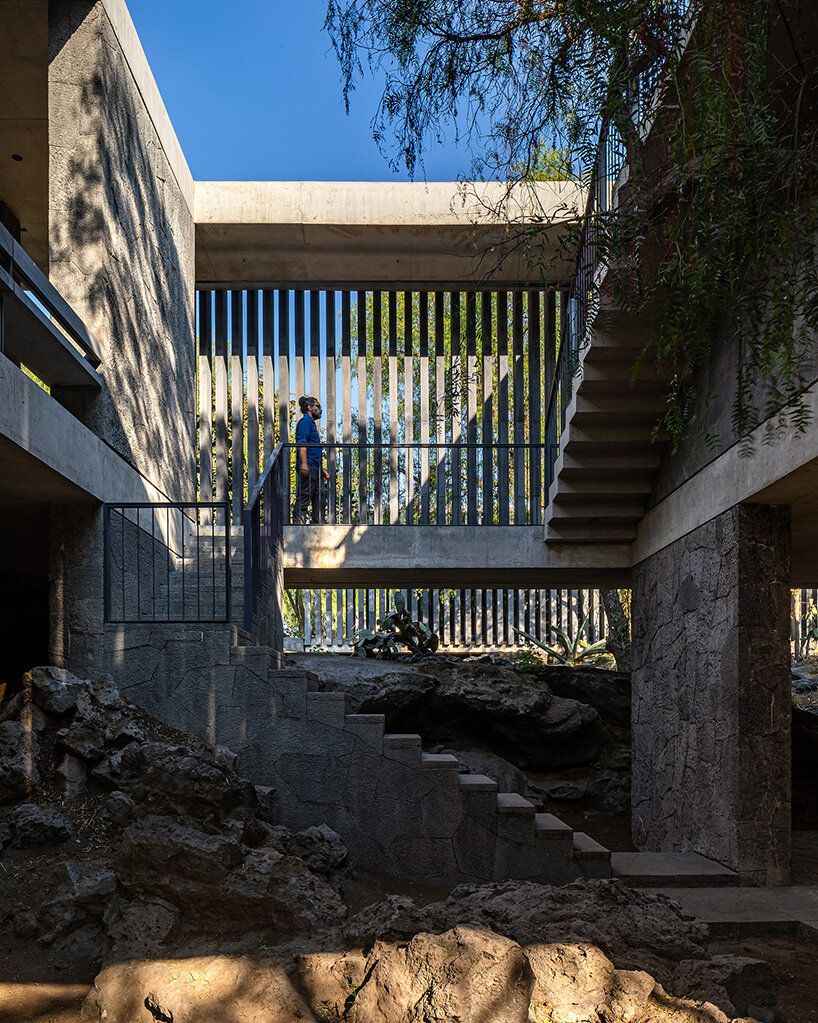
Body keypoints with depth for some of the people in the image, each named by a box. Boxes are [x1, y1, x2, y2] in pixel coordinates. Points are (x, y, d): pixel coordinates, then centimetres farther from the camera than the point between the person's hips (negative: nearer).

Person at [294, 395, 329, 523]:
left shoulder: (311, 424, 27)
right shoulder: (305, 421, -3)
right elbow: (301, 442, -17)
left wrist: (322, 469, 30)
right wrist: (304, 463, -28)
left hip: (314, 469, 10)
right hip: (307, 469, -10)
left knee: (318, 500, 8)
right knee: (304, 499, -13)